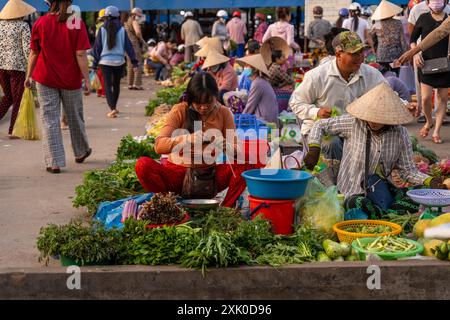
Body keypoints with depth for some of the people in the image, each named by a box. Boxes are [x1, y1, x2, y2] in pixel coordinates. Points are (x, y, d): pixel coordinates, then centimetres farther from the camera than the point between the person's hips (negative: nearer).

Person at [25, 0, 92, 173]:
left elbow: (34, 53, 1)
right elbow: (80, 55, -12)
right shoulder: (77, 24, -9)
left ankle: (54, 162, -2)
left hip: (46, 79, 0)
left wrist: (28, 76, 10)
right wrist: (87, 79, -8)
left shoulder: (40, 23, -4)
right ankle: (81, 152, 37)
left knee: (49, 120, 4)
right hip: (71, 80, 0)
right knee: (75, 117, 18)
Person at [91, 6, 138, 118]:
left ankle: (112, 109, -17)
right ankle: (114, 107, 31)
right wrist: (134, 61, 5)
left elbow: (97, 46, 0)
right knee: (116, 84, 18)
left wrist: (95, 62, 5)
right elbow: (128, 46, 0)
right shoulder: (121, 30, -2)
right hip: (119, 61, 1)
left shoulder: (102, 29, -3)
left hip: (105, 61, -1)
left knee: (108, 85, -1)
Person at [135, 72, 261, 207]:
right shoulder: (179, 111, -6)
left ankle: (226, 208, -20)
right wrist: (188, 139, -34)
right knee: (143, 165, -29)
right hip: (179, 173, -1)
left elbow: (236, 149, -3)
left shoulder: (224, 113, 0)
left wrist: (225, 145, -28)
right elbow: (159, 146, -17)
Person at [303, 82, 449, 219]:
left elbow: (407, 170, 0)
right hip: (353, 192, -3)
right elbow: (320, 125, 2)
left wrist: (430, 181, -17)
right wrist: (314, 149, -14)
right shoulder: (353, 123, -11)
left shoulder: (401, 134, -3)